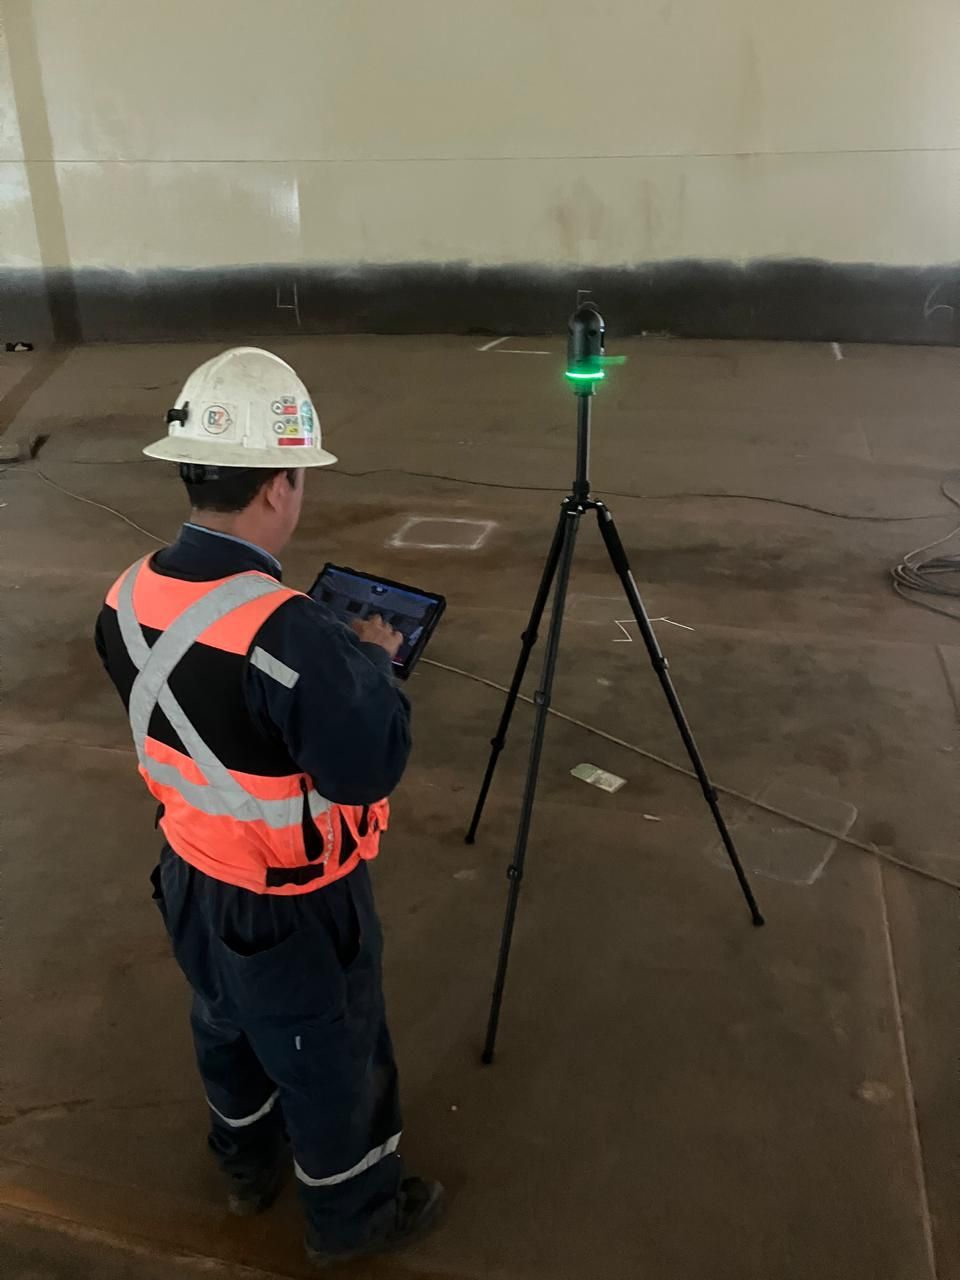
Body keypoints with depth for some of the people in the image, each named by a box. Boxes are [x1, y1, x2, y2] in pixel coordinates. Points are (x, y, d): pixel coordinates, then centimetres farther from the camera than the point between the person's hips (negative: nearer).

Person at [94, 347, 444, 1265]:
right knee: (331, 1062, 19)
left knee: (228, 1030, 30)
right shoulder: (282, 631, -35)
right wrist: (370, 662, -12)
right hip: (289, 905, -7)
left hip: (192, 877, 7)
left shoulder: (131, 597, -9)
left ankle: (249, 1167, 57)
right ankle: (351, 1216, 44)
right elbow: (368, 769, -27)